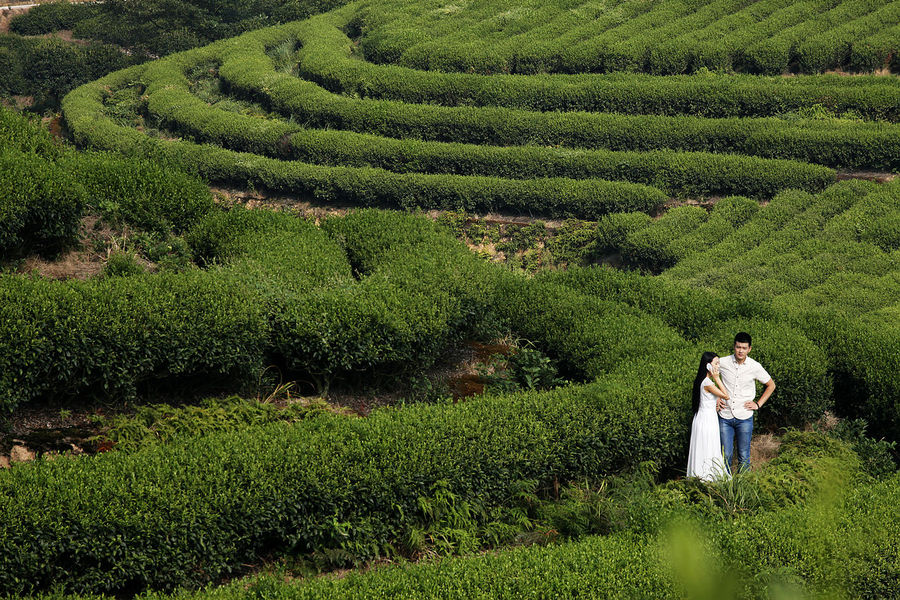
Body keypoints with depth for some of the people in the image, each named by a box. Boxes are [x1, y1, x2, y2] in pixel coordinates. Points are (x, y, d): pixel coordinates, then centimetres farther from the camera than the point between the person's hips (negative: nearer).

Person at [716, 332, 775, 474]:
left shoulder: (755, 367, -4)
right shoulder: (723, 363, -3)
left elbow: (771, 385, 11)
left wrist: (758, 404, 4)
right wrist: (716, 398, 6)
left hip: (744, 418, -1)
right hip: (725, 416, 1)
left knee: (744, 456, 4)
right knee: (725, 454, 3)